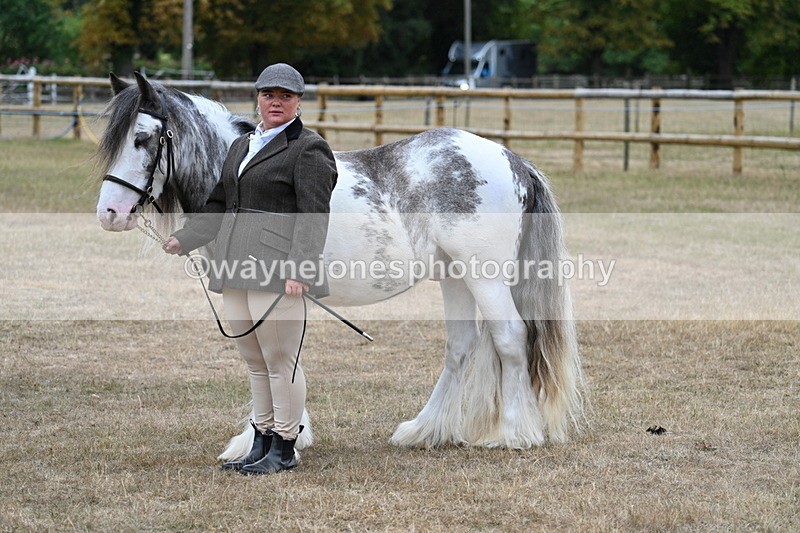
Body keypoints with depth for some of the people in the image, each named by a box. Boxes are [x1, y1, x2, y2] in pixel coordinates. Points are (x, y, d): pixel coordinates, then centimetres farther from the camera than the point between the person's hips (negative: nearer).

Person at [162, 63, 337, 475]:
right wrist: (184, 239, 15)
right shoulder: (241, 147, 21)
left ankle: (284, 448, 5)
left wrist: (298, 271, -22)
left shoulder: (308, 150, -5)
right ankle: (262, 442, 22)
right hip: (237, 270, 8)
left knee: (280, 360, -3)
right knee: (255, 363, 14)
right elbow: (219, 206, 26)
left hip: (278, 272, -8)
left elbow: (313, 219, -13)